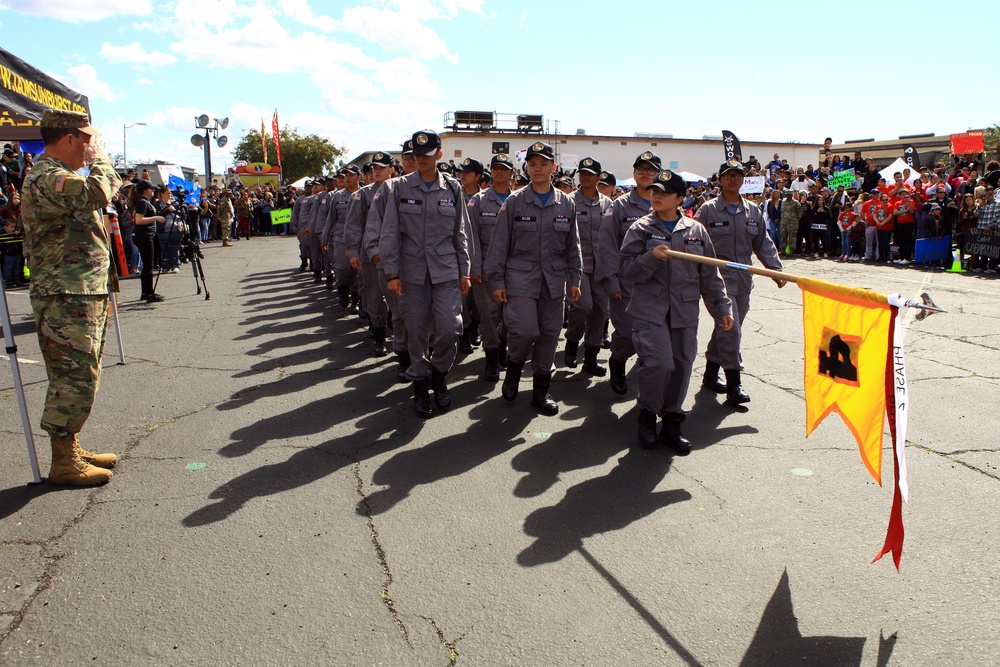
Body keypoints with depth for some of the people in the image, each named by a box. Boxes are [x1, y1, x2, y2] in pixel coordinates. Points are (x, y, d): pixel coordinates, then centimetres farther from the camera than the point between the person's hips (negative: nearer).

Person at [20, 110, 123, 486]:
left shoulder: (59, 176, 20)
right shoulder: (46, 179, -15)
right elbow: (100, 192, -29)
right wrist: (99, 158, -13)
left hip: (84, 296, 11)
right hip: (66, 300, -11)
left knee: (80, 377, 16)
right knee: (74, 379, -6)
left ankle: (71, 449, 27)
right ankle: (64, 463, 5)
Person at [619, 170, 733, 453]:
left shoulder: (696, 230, 9)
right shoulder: (640, 229, 2)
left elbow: (710, 274, 13)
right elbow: (628, 270, -4)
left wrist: (722, 307, 12)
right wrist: (651, 257, -20)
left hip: (685, 311, 3)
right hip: (650, 310, -3)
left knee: (682, 365, 5)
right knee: (659, 362, -16)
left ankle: (671, 424, 22)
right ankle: (647, 414, 10)